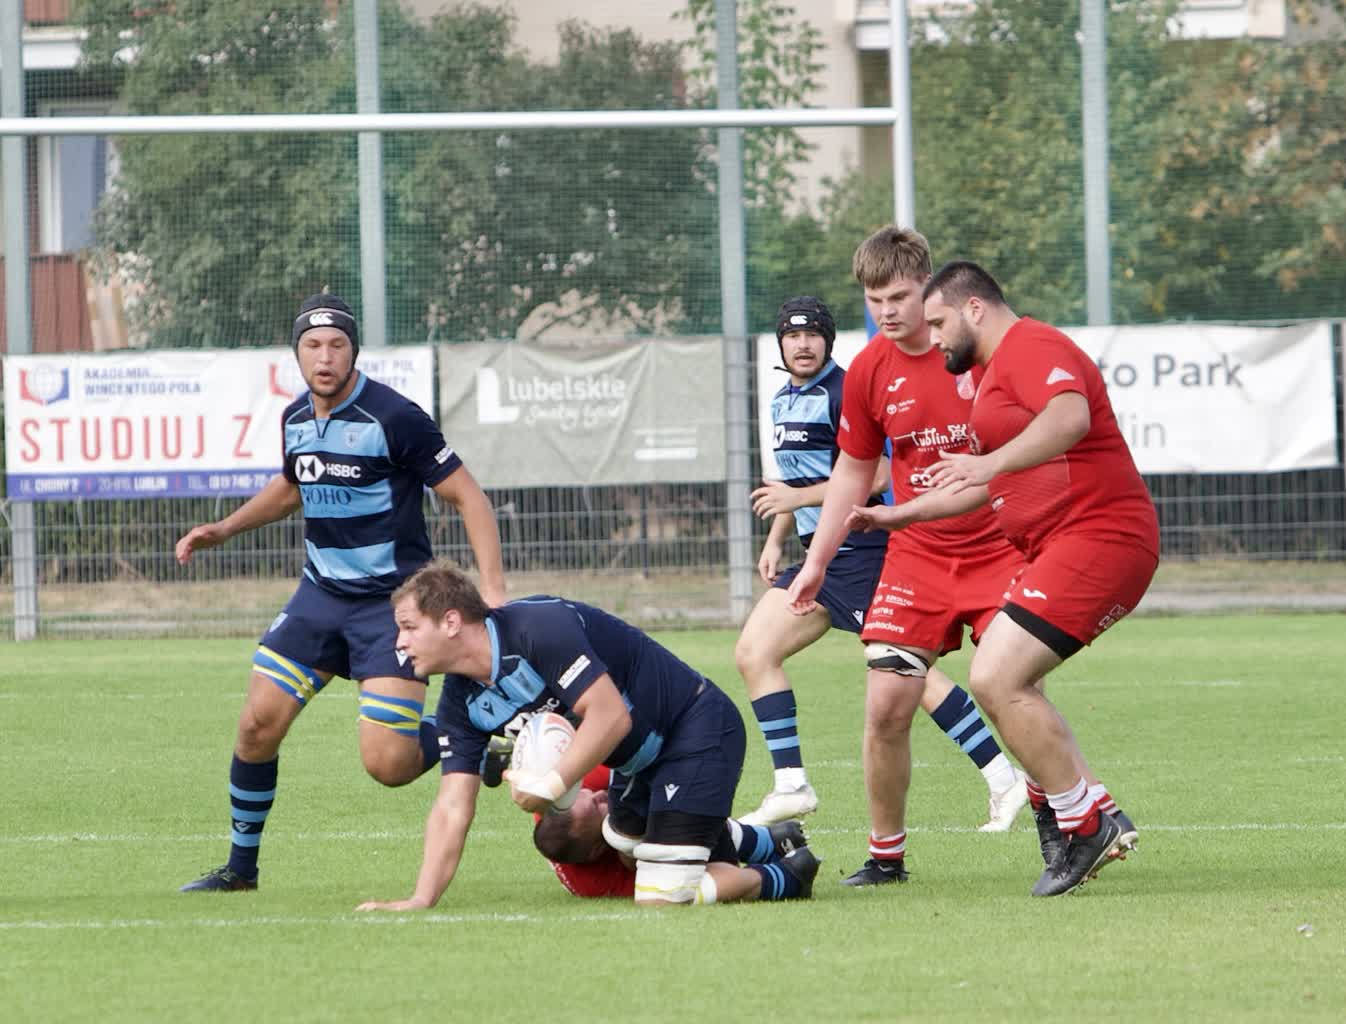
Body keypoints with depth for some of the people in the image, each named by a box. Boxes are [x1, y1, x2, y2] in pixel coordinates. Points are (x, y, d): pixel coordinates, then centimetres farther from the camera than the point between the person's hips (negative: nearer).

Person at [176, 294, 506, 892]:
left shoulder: (394, 418, -16)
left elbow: (468, 498, -12)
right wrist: (224, 530, 18)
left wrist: (493, 589, -22)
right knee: (258, 725, -3)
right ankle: (241, 867, 14)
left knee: (387, 764, -15)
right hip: (321, 593, 6)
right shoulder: (296, 419, 5)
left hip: (391, 601, -6)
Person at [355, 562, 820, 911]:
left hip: (699, 731, -10)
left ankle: (786, 878, 9)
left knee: (661, 896, -15)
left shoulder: (538, 627, -30)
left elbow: (611, 716, -33)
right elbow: (453, 805, -5)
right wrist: (420, 900, -13)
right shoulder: (461, 702, -3)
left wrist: (550, 787, -29)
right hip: (640, 760, 10)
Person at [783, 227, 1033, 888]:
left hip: (999, 551, -3)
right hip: (915, 556, 3)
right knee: (886, 704, -6)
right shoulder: (869, 373, 1)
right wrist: (816, 562, 14)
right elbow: (853, 470, 15)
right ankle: (886, 853, 9)